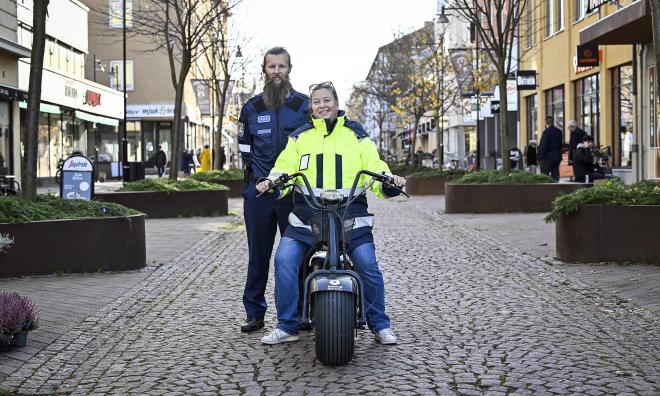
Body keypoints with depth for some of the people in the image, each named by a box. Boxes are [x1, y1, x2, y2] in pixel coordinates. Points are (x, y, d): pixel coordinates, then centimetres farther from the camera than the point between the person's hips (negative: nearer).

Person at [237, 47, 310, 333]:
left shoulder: (304, 105, 5)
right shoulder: (251, 108, 12)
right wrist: (253, 171, 9)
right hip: (259, 189, 2)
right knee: (258, 255, 6)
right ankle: (254, 313, 12)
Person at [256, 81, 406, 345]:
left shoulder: (356, 135, 15)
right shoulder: (299, 137, 18)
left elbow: (375, 167, 8)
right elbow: (285, 166, 7)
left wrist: (390, 182, -12)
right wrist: (271, 181, -13)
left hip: (351, 215, -1)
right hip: (307, 215, 1)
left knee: (368, 266, -14)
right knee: (284, 259, -17)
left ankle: (380, 325, 6)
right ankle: (287, 326, -5)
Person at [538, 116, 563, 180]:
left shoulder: (546, 132, -14)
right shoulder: (559, 132, 9)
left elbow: (543, 146, -15)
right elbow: (560, 144, 15)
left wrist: (541, 157, -9)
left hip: (548, 157, -7)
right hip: (557, 157, 7)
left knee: (544, 176, -4)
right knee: (555, 175, 11)